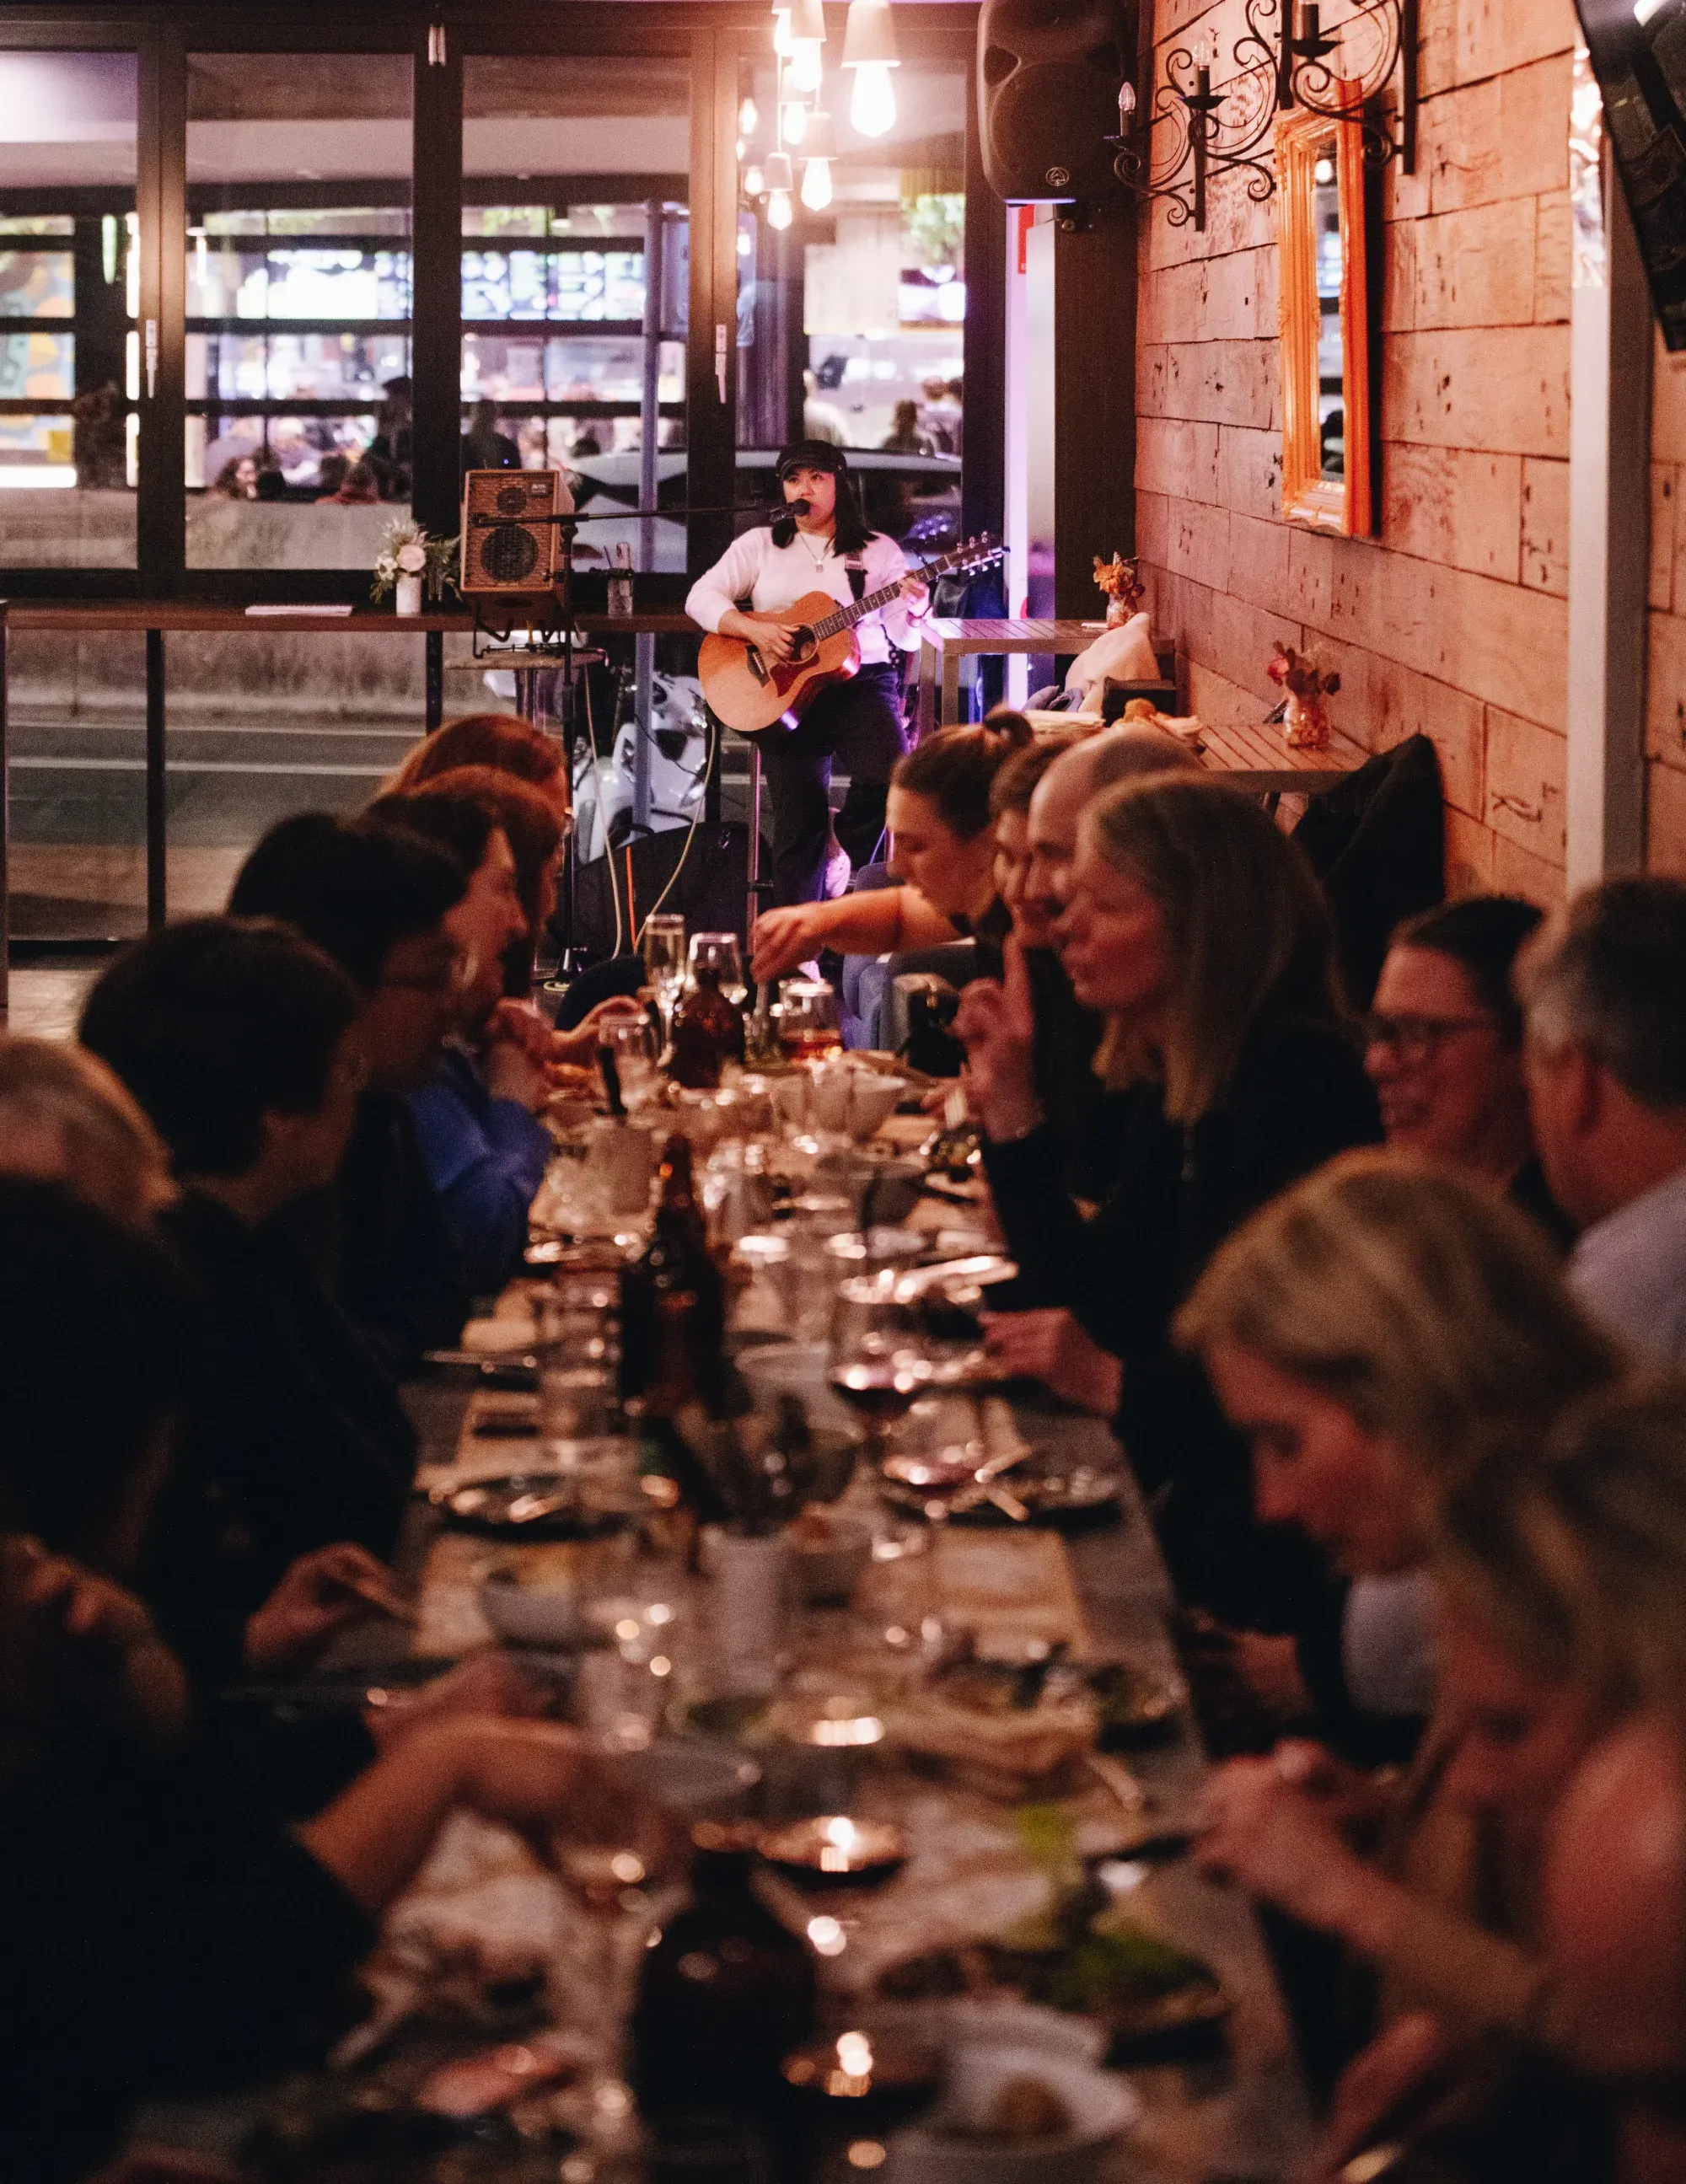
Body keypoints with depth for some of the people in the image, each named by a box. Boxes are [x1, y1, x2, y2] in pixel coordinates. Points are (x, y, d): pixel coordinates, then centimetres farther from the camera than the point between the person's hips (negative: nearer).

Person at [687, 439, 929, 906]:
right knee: (800, 823, -6)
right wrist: (755, 630, -14)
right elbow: (701, 598, 2)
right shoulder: (761, 544, 10)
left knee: (892, 775, -27)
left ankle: (844, 845, 5)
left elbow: (902, 637, 6)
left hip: (862, 681, 0)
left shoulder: (879, 551, 10)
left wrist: (914, 610, -17)